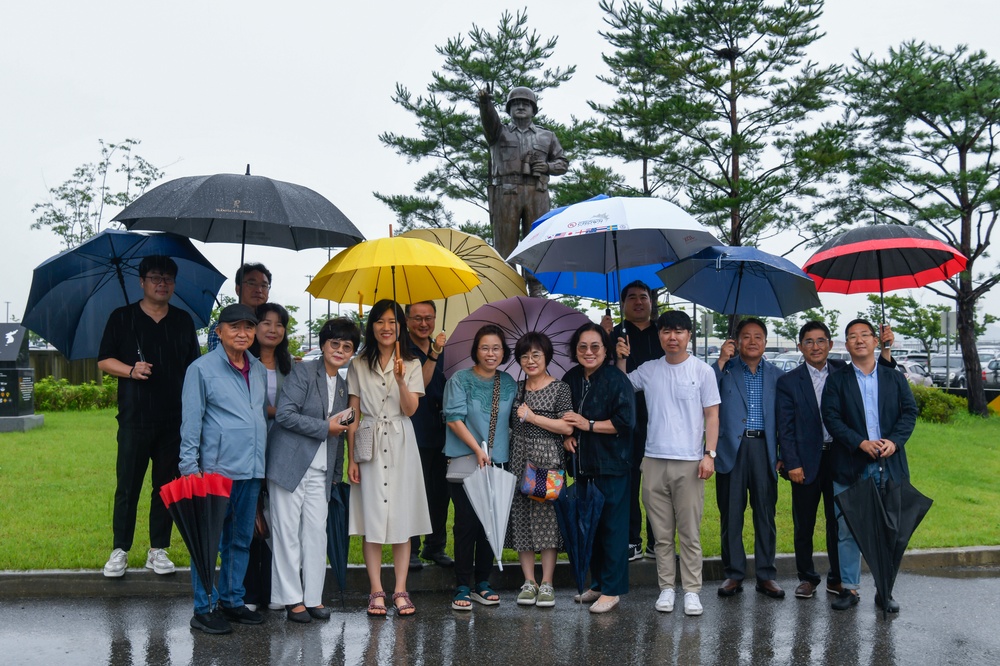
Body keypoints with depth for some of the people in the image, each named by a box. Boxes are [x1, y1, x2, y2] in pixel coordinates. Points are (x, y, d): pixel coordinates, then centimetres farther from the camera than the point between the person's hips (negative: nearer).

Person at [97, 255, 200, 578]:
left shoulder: (184, 321, 13)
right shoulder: (122, 318, 6)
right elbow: (104, 360, 5)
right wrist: (131, 370, -14)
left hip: (174, 419, 2)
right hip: (135, 418, -2)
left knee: (167, 485, 6)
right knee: (128, 486, 0)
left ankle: (158, 550, 15)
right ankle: (120, 551, 10)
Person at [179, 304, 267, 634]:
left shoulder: (259, 370, 13)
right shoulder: (202, 368, -4)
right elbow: (191, 422, -6)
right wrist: (190, 468, -11)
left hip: (252, 471, 6)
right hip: (216, 470, -6)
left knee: (241, 540, 14)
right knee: (209, 541, -1)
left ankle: (232, 601, 26)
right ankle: (204, 609, 9)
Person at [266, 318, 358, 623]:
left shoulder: (343, 386, 15)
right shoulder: (304, 371, -5)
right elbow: (284, 414, -16)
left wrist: (337, 473, 18)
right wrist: (325, 427, -13)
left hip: (320, 471, 6)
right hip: (290, 463, -6)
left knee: (317, 533, 5)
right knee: (287, 532, 0)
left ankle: (313, 598, 14)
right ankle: (292, 598, 9)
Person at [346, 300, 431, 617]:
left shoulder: (411, 364, 6)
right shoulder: (359, 366, 6)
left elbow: (410, 409, -5)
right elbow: (353, 414, 5)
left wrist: (400, 379, -21)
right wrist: (351, 457, -1)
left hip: (400, 445, 0)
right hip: (369, 444, 0)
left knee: (402, 517, 1)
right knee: (371, 518, -1)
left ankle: (400, 590, 7)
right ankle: (376, 591, 6)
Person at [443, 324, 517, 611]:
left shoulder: (508, 383, 9)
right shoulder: (460, 380, -4)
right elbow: (454, 418, -10)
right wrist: (477, 449, -16)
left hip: (497, 463, 4)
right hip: (464, 461, -4)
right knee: (467, 523, -5)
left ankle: (482, 583, 18)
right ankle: (462, 587, 3)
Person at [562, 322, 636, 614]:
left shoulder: (616, 379, -11)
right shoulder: (571, 379, 10)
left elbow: (625, 421, -17)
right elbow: (564, 416, 22)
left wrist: (588, 425, -17)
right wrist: (567, 436, 3)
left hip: (611, 465, -7)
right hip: (583, 465, 7)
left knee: (612, 526, -2)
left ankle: (612, 590, 6)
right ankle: (597, 584, 27)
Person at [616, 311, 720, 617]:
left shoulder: (702, 371, 2)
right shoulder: (647, 370, 9)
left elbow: (711, 415, 1)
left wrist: (709, 454, -7)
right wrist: (620, 359, 6)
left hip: (689, 463, -2)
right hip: (654, 461, 3)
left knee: (690, 533, 1)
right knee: (662, 534, 8)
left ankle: (692, 591, 8)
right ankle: (666, 588, 15)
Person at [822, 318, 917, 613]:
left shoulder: (895, 378, 11)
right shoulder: (837, 380, 4)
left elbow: (909, 412, 5)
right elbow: (831, 417, -4)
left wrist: (894, 441, -12)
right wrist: (860, 443, -16)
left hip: (890, 464, 2)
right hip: (851, 467, -1)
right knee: (847, 530, 1)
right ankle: (850, 588, 11)